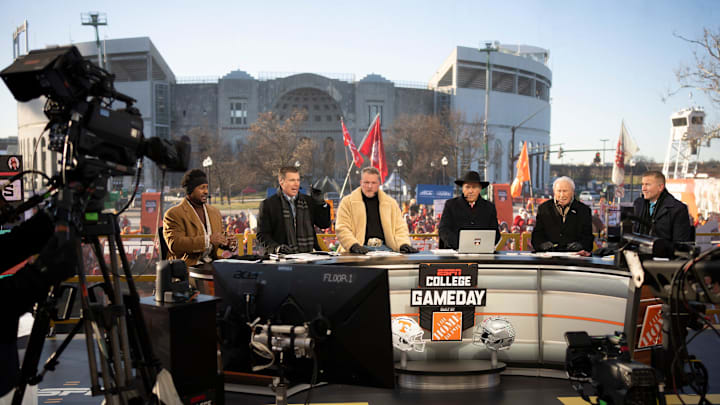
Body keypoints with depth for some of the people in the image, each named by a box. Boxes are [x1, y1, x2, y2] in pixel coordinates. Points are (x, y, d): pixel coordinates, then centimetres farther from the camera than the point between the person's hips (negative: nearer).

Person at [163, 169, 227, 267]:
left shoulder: (215, 212, 19)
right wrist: (208, 239, -22)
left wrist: (226, 242, 3)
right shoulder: (174, 214, -3)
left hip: (213, 265, 7)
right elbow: (174, 244, -16)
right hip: (188, 265, -6)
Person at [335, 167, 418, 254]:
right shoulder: (347, 202, 8)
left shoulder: (391, 202, 18)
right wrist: (354, 246, -18)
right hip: (362, 249, -4)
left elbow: (400, 228, 15)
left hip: (384, 248, 4)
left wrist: (404, 244, -6)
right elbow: (342, 229, 0)